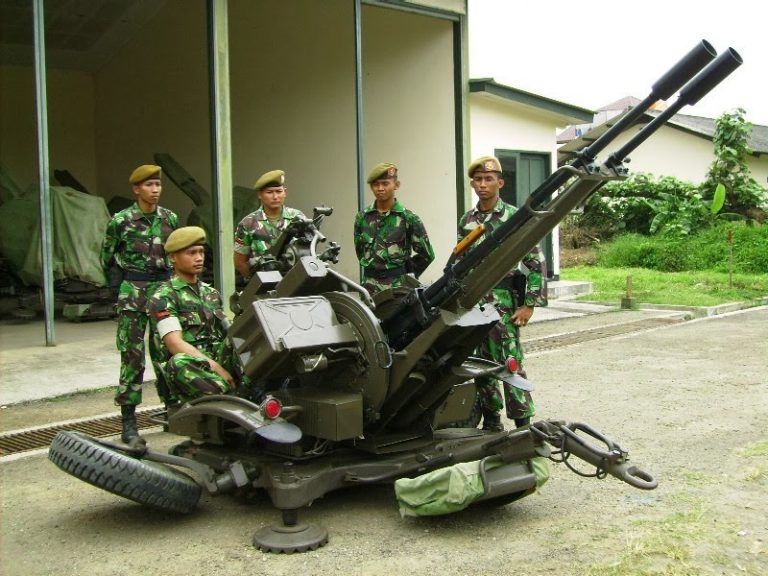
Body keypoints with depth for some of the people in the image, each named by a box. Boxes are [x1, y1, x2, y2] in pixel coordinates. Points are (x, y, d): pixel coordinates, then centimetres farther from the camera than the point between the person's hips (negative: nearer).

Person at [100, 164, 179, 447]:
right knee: (132, 356, -6)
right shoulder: (120, 220, -3)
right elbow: (107, 257, 5)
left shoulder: (170, 218, 7)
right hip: (132, 293, -3)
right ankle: (128, 423, -1)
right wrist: (122, 286, -1)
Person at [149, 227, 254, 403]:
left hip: (221, 360, 5)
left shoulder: (212, 293, 24)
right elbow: (175, 344, -11)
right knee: (180, 362, -38)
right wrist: (216, 368, -21)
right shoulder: (163, 297, 3)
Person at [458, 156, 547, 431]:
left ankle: (523, 423, 4)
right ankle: (491, 420, 22)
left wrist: (529, 304, -12)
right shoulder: (466, 221, 10)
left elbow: (536, 263, -7)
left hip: (504, 303, -5)